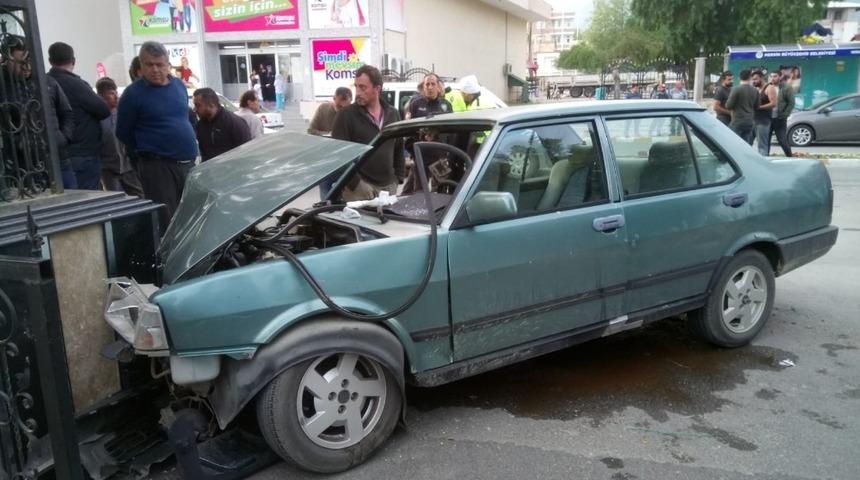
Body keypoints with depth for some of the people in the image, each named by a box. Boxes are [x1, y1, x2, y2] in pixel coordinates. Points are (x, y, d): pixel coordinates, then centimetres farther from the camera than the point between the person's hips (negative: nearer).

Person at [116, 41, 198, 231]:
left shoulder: (179, 86, 10)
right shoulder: (133, 94, -6)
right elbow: (123, 133, -1)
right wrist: (146, 155, 6)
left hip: (188, 162, 6)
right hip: (157, 166, -6)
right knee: (166, 221, -6)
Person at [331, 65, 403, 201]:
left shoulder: (393, 114, 11)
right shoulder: (346, 115, -5)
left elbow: (399, 148, 18)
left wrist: (398, 177, 9)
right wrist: (355, 183, -17)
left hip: (388, 186, 5)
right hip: (359, 187, -4)